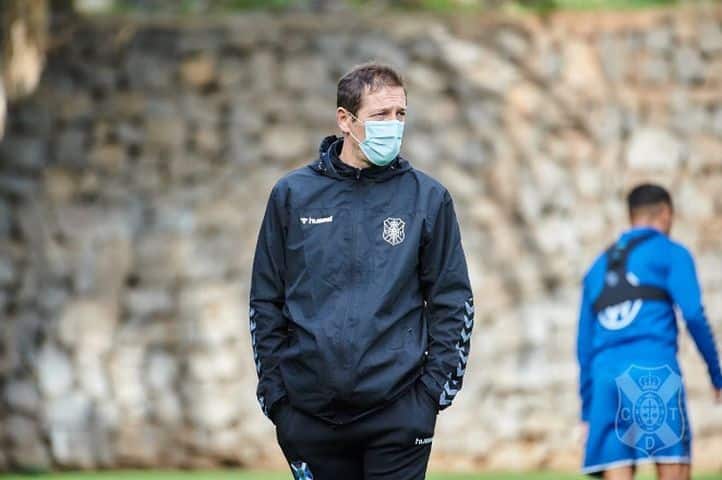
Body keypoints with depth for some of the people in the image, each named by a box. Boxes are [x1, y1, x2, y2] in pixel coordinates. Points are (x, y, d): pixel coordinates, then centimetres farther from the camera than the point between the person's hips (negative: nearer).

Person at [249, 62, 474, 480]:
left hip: (398, 411, -1)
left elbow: (453, 299, 6)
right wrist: (274, 388, 3)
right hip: (309, 411, 1)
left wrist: (436, 385, -3)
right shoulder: (293, 195, 6)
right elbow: (266, 300, 10)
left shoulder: (428, 198, 4)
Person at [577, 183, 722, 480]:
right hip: (654, 370, -5)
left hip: (606, 377, 5)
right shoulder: (670, 253, 10)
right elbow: (693, 316, -4)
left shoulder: (599, 268, 26)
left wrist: (587, 411, 25)